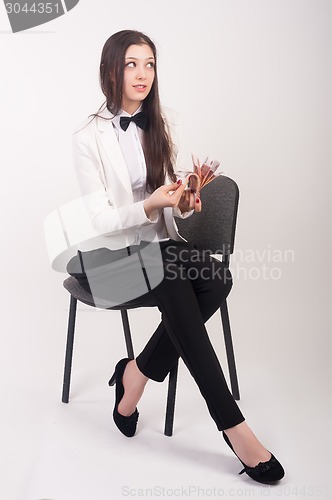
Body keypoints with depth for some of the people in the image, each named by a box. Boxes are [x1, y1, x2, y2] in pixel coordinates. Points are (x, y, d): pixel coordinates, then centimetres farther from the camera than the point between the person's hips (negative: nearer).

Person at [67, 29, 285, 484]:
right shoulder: (89, 138, -7)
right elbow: (101, 220, -10)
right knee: (175, 287, -34)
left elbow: (175, 199, 11)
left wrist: (185, 202, -13)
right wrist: (148, 207, -28)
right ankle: (233, 428, -30)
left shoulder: (166, 125, 8)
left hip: (157, 244, 5)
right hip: (107, 255, -5)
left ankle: (137, 372, -12)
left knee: (217, 276, -27)